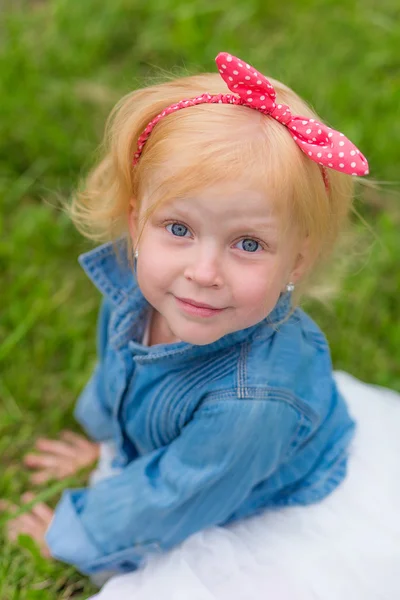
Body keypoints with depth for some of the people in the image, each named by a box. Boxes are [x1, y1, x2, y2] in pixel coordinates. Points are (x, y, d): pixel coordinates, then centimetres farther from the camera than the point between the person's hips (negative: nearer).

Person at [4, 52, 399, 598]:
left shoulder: (255, 402, -44)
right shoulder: (133, 284, -25)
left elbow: (170, 499, -26)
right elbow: (117, 362, 0)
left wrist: (74, 534, -10)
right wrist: (103, 435, 19)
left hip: (264, 517, -5)